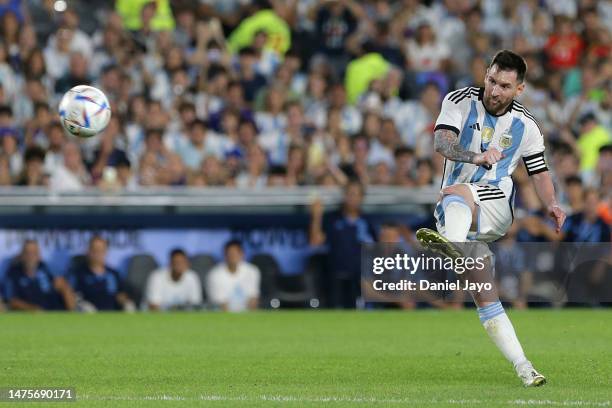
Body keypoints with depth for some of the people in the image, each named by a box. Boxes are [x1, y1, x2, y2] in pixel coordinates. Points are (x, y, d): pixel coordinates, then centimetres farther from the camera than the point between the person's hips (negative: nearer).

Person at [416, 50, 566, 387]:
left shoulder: (525, 125, 6)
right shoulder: (460, 101, 1)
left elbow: (539, 172, 17)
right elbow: (441, 142, -17)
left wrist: (551, 204, -4)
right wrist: (476, 157, -37)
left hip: (496, 204, -2)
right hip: (454, 217, 2)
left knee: (456, 192, -37)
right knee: (483, 296, -4)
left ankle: (452, 245, -70)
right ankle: (523, 368, -3)